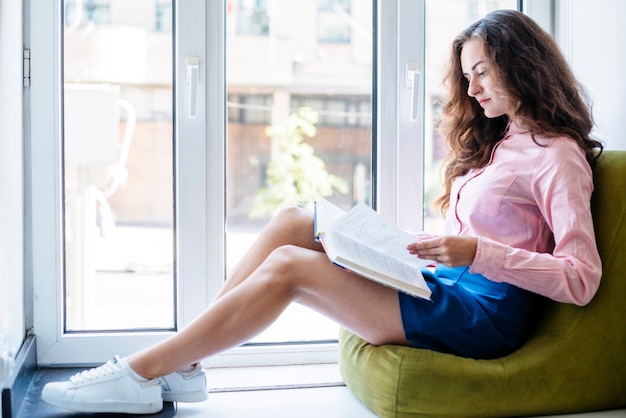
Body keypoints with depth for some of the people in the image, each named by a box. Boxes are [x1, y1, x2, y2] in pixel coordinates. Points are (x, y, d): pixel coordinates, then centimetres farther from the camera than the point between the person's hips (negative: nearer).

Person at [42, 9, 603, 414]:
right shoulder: (495, 140, 18)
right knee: (292, 222, -3)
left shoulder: (556, 155, -9)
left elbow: (582, 278, -17)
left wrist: (477, 252, -23)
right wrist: (432, 248, -1)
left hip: (485, 313, -9)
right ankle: (181, 365, -5)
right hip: (447, 285, 9)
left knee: (288, 266, -19)